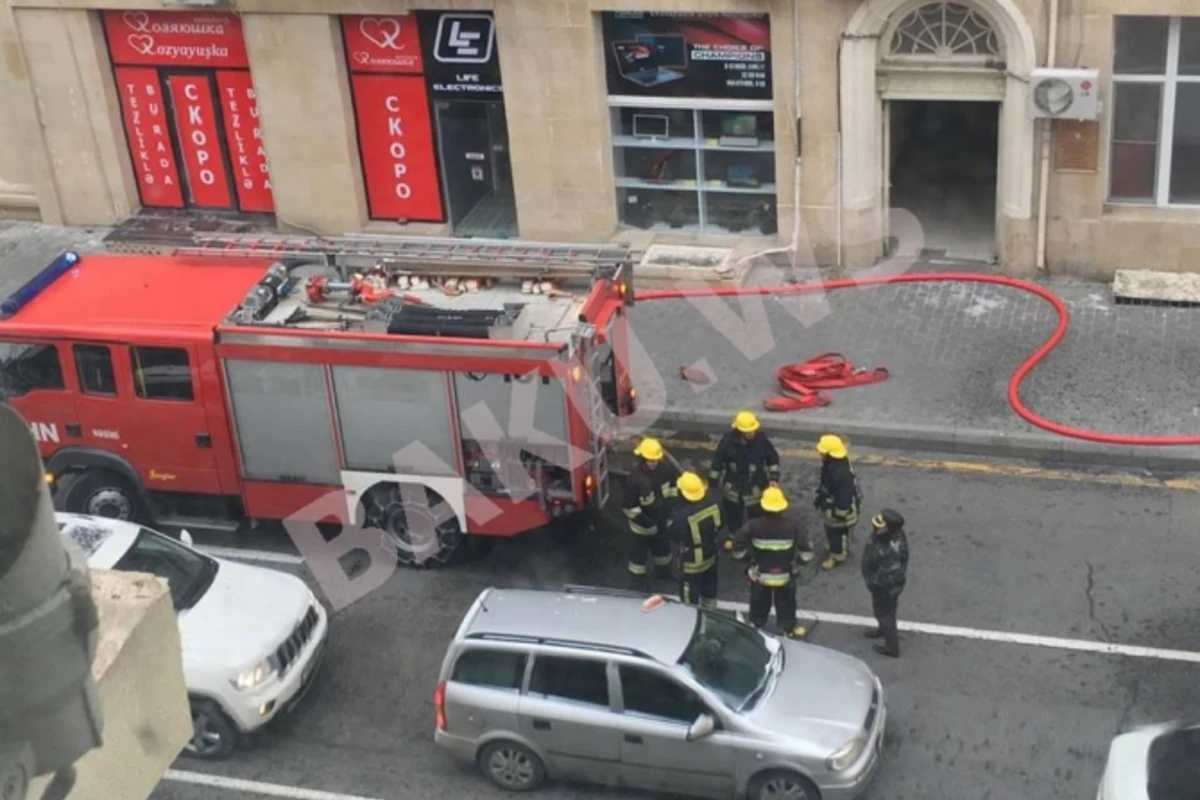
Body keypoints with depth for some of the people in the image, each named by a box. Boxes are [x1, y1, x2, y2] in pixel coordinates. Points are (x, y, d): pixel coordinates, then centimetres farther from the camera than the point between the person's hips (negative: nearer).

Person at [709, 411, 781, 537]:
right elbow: (717, 460, -6)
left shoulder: (761, 439, -16)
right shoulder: (728, 440, -18)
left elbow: (773, 459, -1)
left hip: (756, 490, -1)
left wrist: (774, 478, -6)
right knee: (733, 522, 19)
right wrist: (713, 483, -3)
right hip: (733, 490, 1)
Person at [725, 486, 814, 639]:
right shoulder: (794, 526, -22)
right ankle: (789, 629, 42)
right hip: (785, 576, 0)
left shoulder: (753, 526, -24)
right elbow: (806, 553, -16)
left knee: (759, 602, 26)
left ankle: (755, 626, 46)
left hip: (759, 575, 0)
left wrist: (731, 545, 7)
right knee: (785, 603, 24)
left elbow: (738, 550, -16)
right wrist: (798, 558, 6)